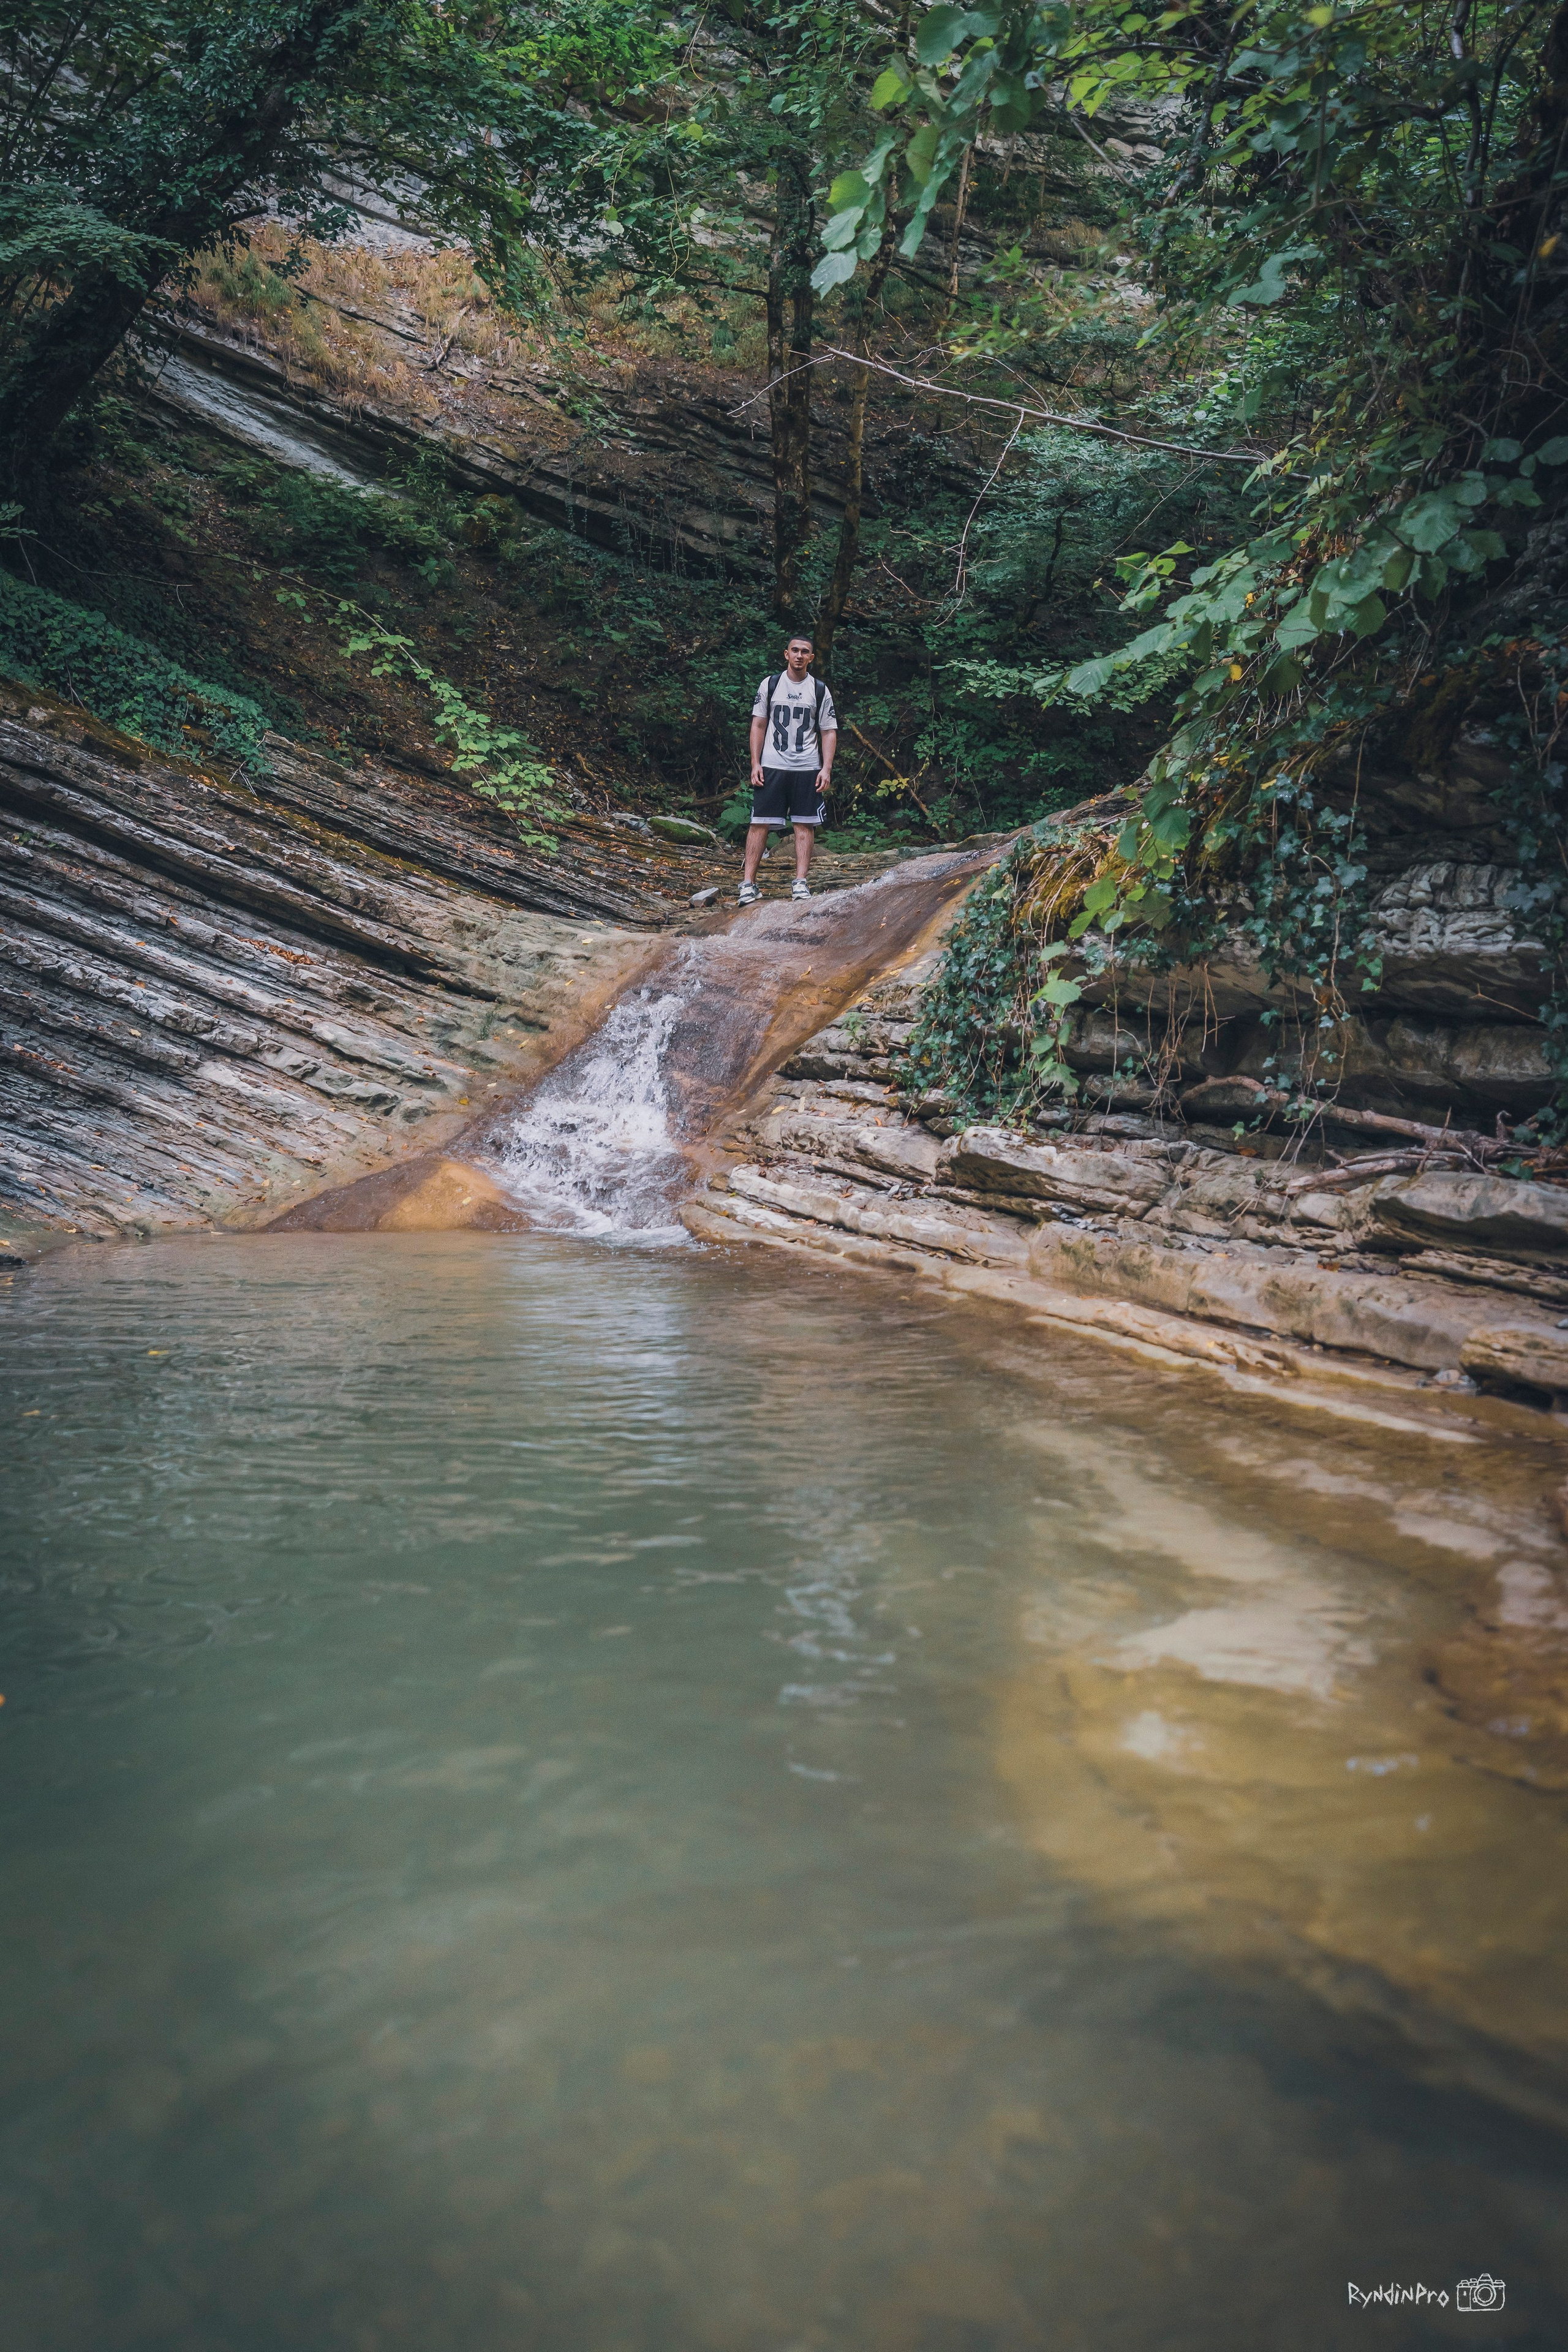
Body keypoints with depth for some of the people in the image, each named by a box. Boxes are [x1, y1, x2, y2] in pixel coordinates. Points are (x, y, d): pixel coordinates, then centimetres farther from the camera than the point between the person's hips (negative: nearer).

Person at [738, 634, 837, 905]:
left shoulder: (820, 690, 7)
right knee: (760, 823, -4)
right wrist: (755, 764, 0)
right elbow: (758, 725, 9)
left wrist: (826, 769, -4)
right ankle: (748, 884, -3)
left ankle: (801, 884, 0)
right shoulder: (770, 685, 7)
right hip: (771, 766, -1)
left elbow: (829, 731, 7)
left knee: (805, 824, -2)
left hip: (808, 768, 1)